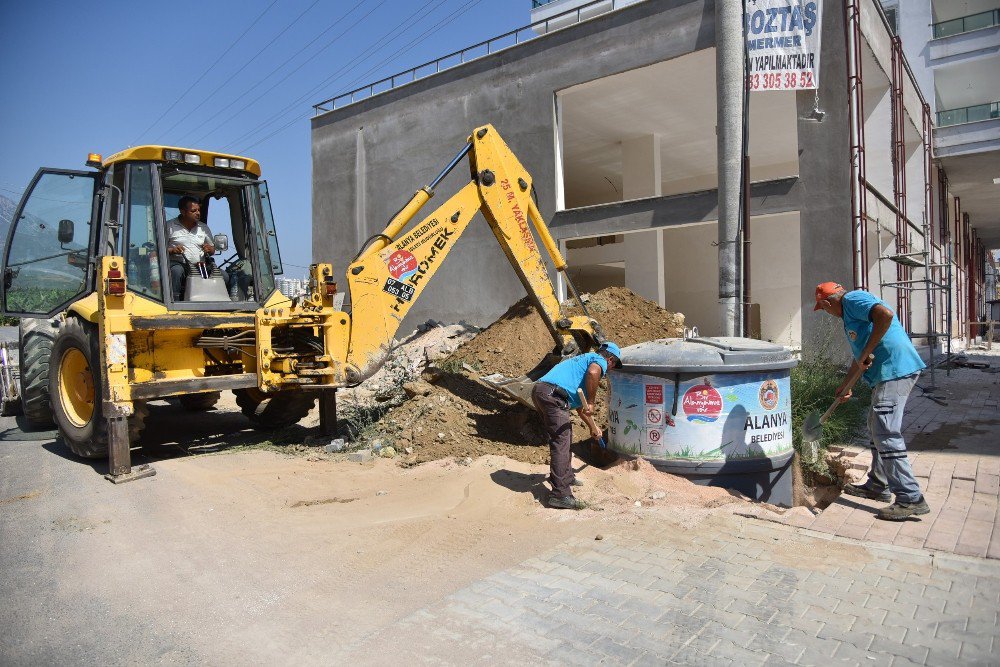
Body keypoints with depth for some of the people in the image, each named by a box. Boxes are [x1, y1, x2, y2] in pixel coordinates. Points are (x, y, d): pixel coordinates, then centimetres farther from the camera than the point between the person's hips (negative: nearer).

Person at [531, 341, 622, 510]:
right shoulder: (600, 360, 8)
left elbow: (579, 407, 42)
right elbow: (593, 372, -22)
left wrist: (593, 427, 51)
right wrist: (591, 402, -13)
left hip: (539, 390, 10)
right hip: (553, 394, -10)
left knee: (565, 435, 24)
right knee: (561, 443, -8)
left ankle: (566, 478, 35)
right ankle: (560, 495, -9)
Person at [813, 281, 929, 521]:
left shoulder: (853, 299, -7)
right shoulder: (850, 313, 24)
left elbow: (885, 314, -27)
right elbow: (858, 354, 31)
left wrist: (866, 353, -22)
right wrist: (846, 385, 34)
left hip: (895, 370, -11)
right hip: (890, 372, 11)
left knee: (886, 434, -11)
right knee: (877, 429, 19)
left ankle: (911, 499, -8)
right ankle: (877, 485, 29)